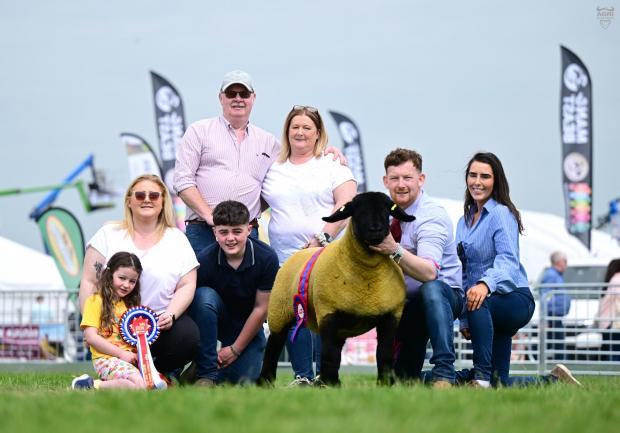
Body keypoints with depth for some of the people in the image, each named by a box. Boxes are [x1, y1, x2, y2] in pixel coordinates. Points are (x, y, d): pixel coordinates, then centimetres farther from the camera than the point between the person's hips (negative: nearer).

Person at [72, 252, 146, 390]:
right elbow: (91, 337, -9)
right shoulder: (96, 301, 0)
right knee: (141, 385, -30)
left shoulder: (131, 304, 23)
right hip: (106, 358, -8)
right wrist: (121, 353, -13)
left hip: (130, 358, 8)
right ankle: (90, 385, -16)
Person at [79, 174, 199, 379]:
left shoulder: (177, 239, 10)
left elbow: (187, 285, 3)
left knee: (188, 336, -29)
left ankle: (163, 370, 3)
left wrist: (171, 315, -15)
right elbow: (89, 282, 4)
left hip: (161, 322, 2)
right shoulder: (109, 235, 7)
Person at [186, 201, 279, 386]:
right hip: (215, 321, 0)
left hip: (247, 325, 0)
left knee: (244, 380, -21)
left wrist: (235, 349, -9)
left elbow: (261, 308, -11)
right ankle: (205, 373, -25)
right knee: (204, 296, -34)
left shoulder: (266, 258, -18)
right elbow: (198, 304, -17)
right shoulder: (205, 260, -21)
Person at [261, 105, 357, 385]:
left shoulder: (333, 166, 7)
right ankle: (302, 377, 5)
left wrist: (323, 238, -13)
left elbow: (346, 205, -3)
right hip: (285, 257, 4)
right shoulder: (272, 170, 18)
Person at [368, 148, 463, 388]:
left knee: (431, 288, -42)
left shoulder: (432, 216, -22)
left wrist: (395, 250, -53)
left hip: (444, 296, -7)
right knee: (402, 379, 6)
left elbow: (429, 272, -38)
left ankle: (444, 373, -40)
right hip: (403, 303, 7)